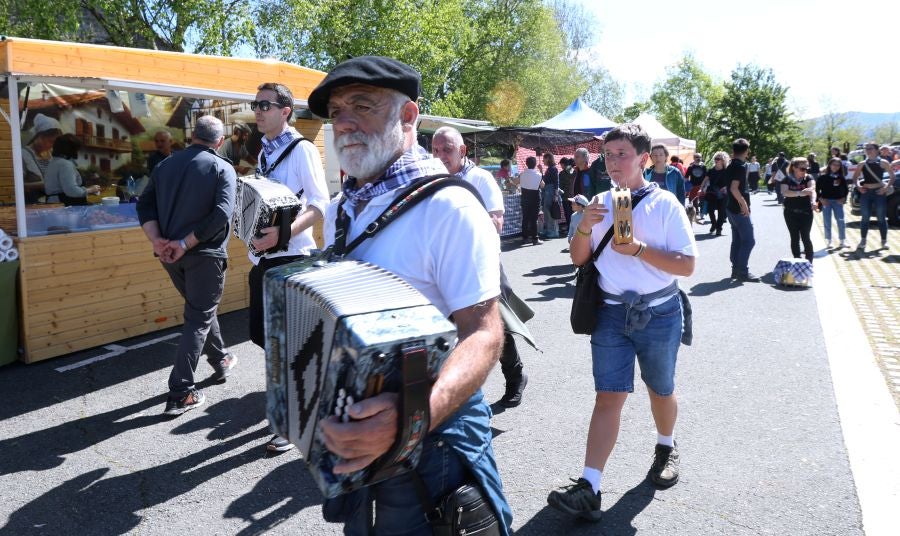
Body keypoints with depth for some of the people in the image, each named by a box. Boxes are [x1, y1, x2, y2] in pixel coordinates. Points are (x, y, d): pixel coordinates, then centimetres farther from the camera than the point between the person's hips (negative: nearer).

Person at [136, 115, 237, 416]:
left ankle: (220, 360, 42)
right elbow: (222, 214, -19)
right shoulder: (222, 169, -6)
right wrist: (186, 243, -16)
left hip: (171, 255, 6)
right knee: (198, 318, 3)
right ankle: (181, 393, 0)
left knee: (200, 308, 25)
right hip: (205, 255, -5)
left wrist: (156, 240, -7)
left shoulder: (165, 165, 10)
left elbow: (145, 204, 3)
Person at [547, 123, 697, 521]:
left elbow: (687, 265, -10)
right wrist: (585, 226, -11)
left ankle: (666, 449, 45)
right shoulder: (601, 204, 6)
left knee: (660, 391, 17)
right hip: (611, 313, 2)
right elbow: (578, 258, 8)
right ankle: (589, 488, -6)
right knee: (608, 396, -3)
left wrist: (639, 249, -22)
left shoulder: (664, 203, -6)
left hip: (658, 314, -2)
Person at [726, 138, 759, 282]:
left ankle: (736, 270, 17)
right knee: (748, 240, -6)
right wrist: (744, 203, -21)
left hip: (731, 208, 10)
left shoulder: (730, 166, 11)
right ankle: (743, 272, -5)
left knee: (737, 240, 13)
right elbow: (734, 188, -25)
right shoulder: (741, 166, -16)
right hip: (740, 210, -9)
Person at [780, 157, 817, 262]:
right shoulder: (787, 180, -2)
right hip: (791, 213, 1)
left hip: (806, 212, -1)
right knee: (794, 238, 7)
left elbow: (812, 189, -21)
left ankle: (809, 262, 2)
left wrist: (813, 201, -41)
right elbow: (784, 192, -19)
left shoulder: (808, 178, -2)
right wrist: (800, 193, -34)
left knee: (806, 237, -5)